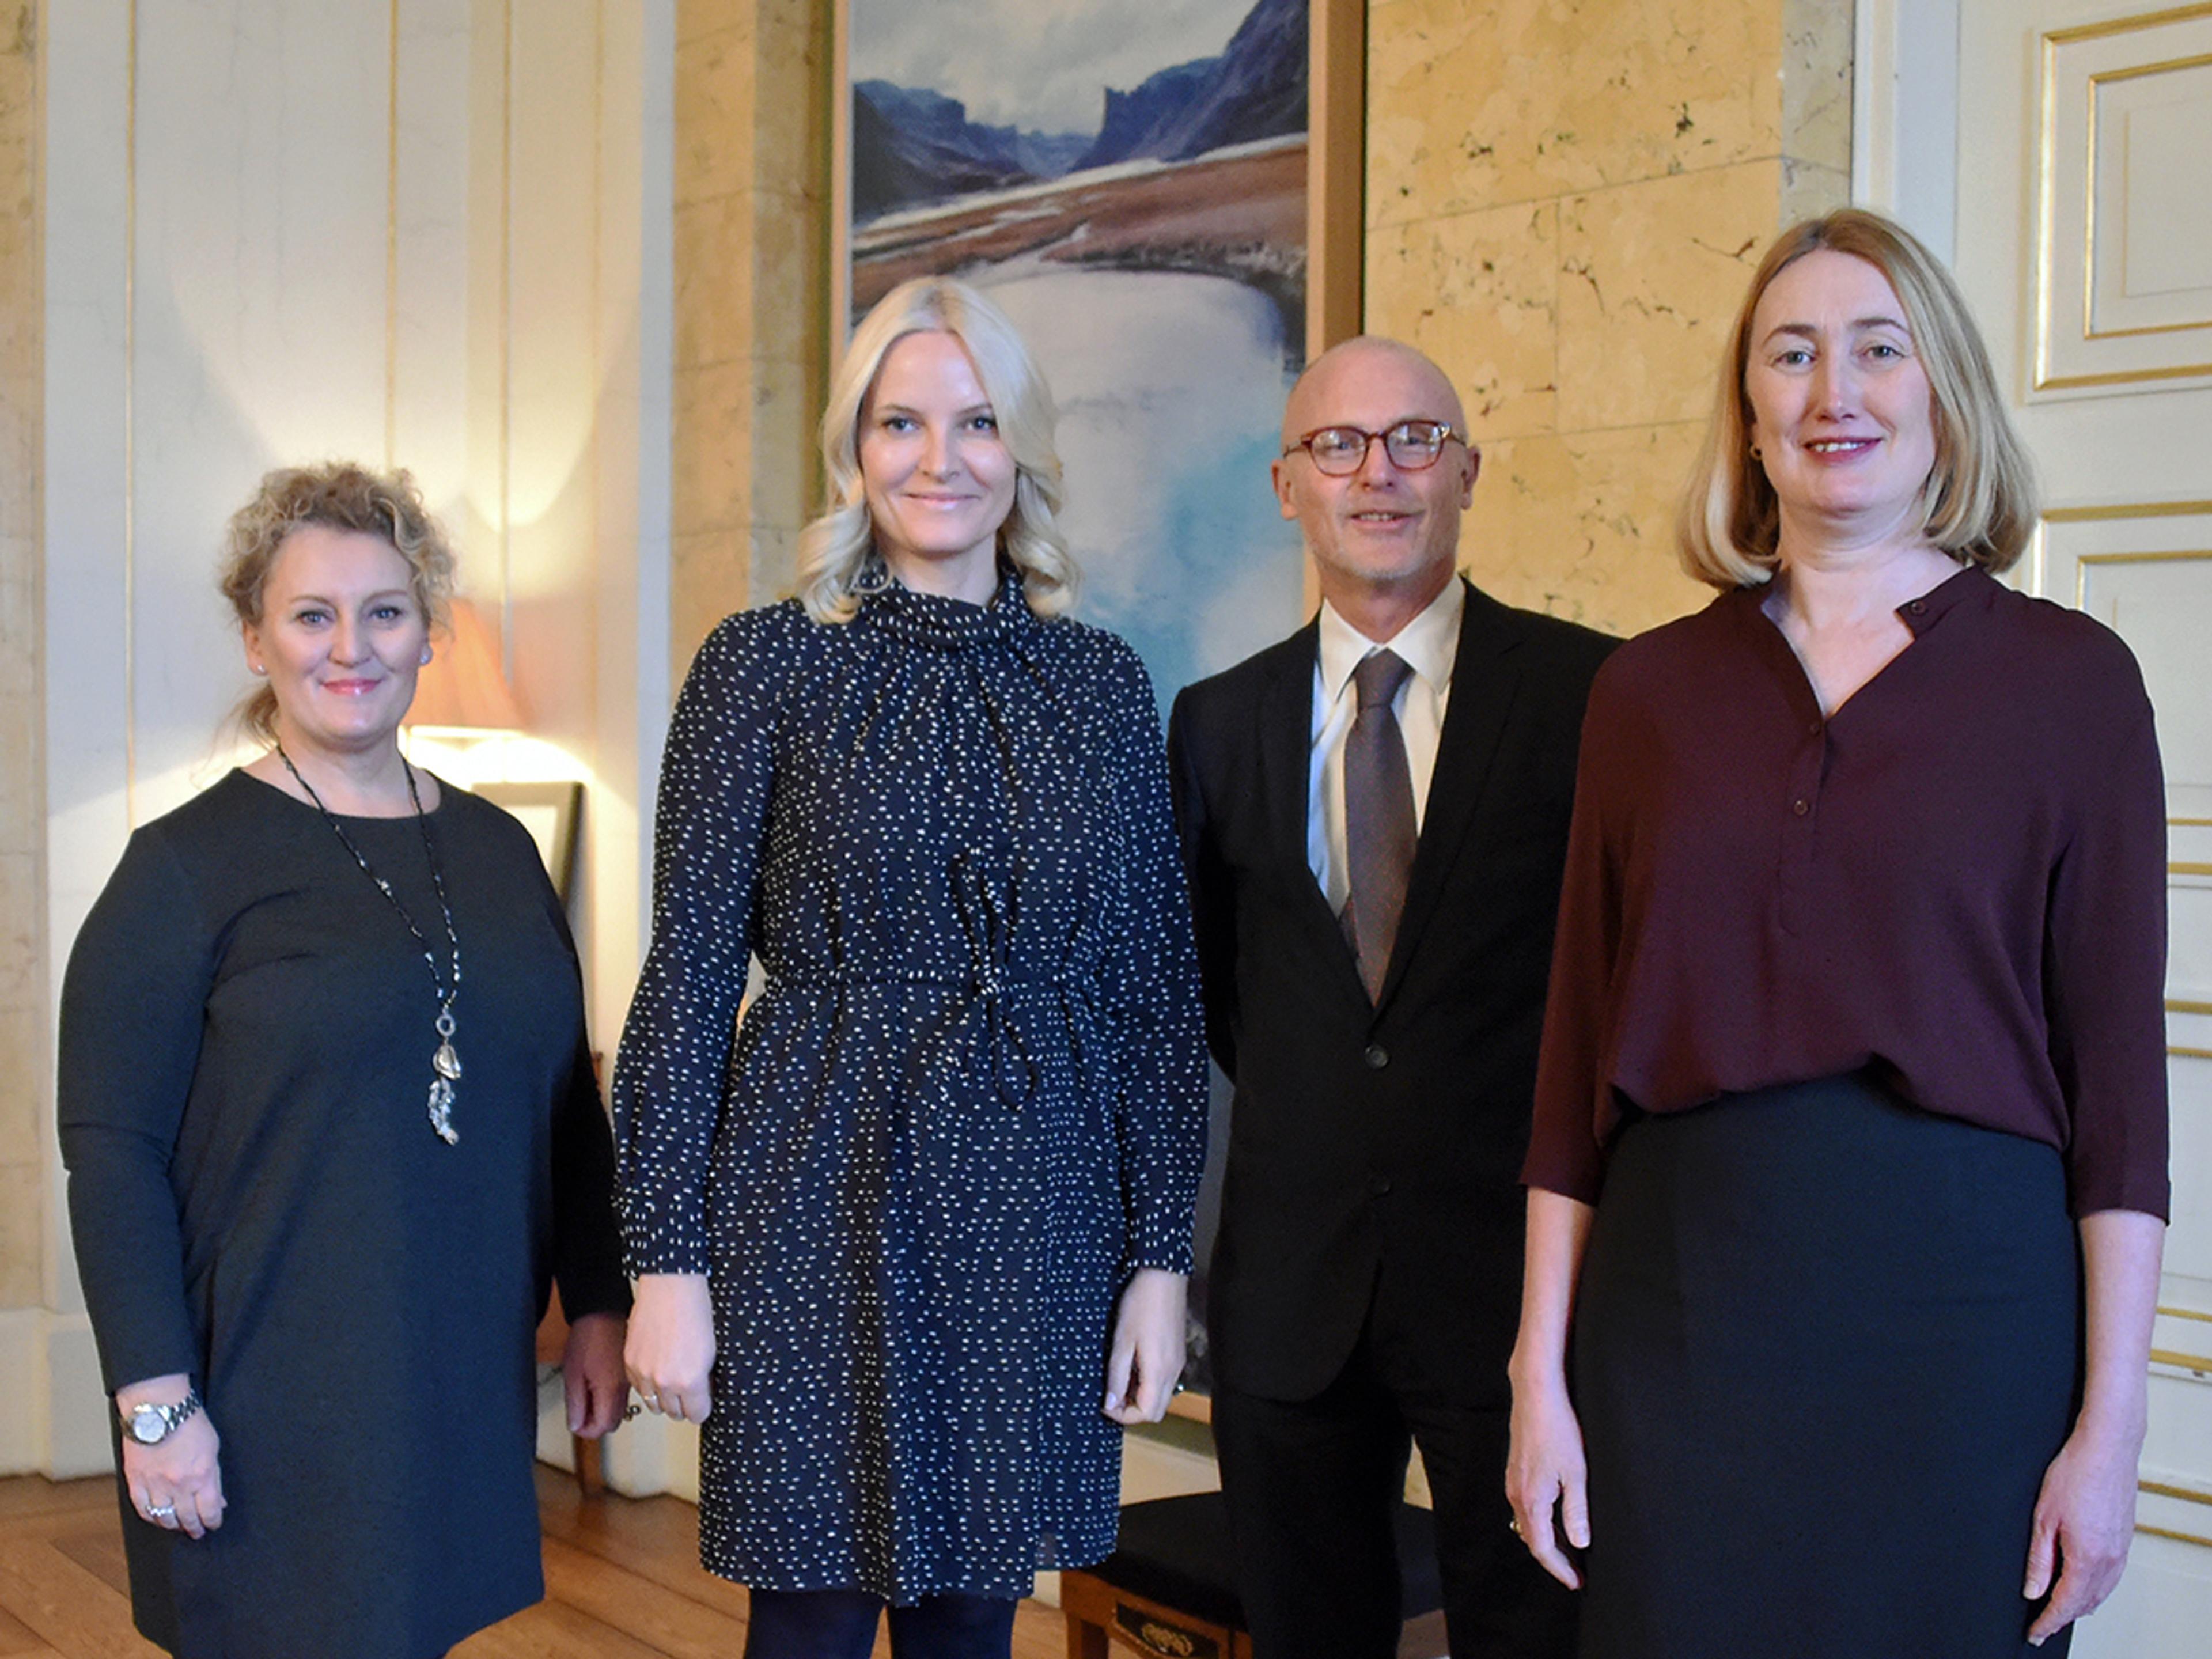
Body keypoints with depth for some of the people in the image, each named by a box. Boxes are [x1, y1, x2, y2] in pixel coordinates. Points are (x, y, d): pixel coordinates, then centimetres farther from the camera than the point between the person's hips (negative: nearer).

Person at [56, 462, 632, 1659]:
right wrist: (154, 1402, -14)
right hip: (270, 1404, -4)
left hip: (465, 1382, 5)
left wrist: (597, 1307, 9)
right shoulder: (189, 865, -6)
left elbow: (569, 1102, 14)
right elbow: (111, 1148, -9)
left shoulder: (496, 850, 9)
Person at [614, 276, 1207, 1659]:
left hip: (1036, 1226, 3)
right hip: (824, 1212, -2)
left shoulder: (1102, 681, 6)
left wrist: (1161, 1256, 3)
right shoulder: (767, 664, -2)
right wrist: (669, 1262, -6)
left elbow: (1153, 987, 7)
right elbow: (691, 974, -3)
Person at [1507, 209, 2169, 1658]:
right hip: (1677, 1300, 2)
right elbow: (1579, 1050, 5)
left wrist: (2110, 1424, -6)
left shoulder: (2069, 678, -1)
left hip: (1961, 1302, -1)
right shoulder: (1651, 689, 5)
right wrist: (1541, 1372, 3)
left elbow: (2117, 1065, -2)